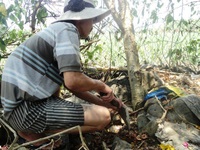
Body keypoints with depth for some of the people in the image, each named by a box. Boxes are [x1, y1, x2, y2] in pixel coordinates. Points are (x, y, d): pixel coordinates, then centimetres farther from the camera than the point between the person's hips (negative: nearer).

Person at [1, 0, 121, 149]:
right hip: (27, 109, -10)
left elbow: (71, 83, 21)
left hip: (18, 105, 10)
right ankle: (33, 133, -3)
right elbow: (73, 82, -22)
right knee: (103, 117, -11)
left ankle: (32, 130, 12)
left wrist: (101, 102, 20)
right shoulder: (67, 29, -9)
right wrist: (101, 86, -3)